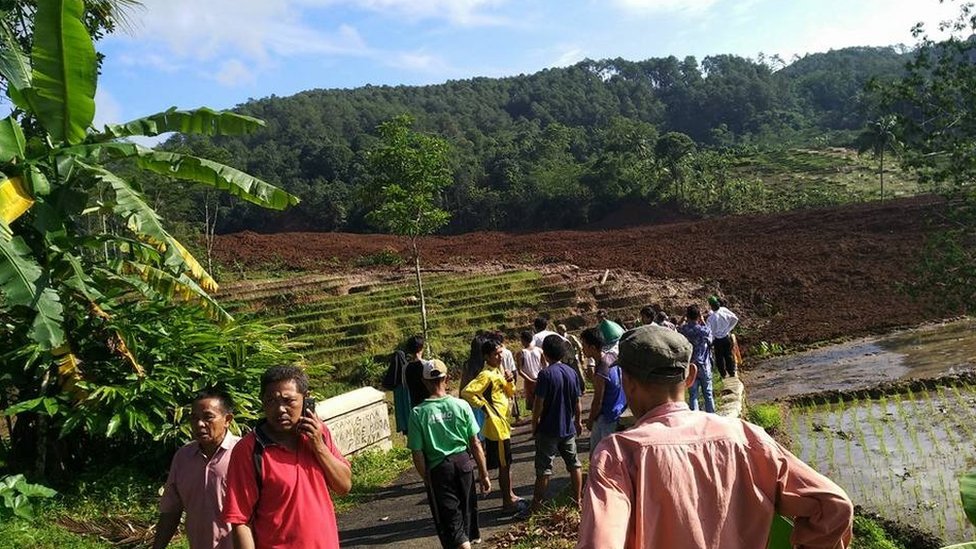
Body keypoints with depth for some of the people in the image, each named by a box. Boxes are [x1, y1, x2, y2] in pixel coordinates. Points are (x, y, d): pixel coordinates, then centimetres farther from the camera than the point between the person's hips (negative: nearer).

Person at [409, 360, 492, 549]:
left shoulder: (418, 413, -12)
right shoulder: (461, 405, -8)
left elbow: (418, 454, -10)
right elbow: (475, 444, -4)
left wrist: (427, 480, 5)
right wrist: (484, 474, 5)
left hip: (438, 469, -3)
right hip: (463, 462, 3)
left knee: (449, 519, 7)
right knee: (466, 506, 25)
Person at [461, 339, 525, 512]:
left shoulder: (499, 371, 9)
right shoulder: (486, 375, -19)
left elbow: (510, 393, 15)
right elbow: (466, 392, -28)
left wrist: (510, 381, -5)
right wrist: (484, 407, -20)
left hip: (503, 423, 9)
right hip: (496, 426, -9)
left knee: (506, 463, 19)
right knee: (504, 464, 1)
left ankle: (509, 496, 31)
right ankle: (508, 501, 12)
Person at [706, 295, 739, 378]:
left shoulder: (711, 318, -28)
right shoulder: (724, 310, -15)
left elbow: (710, 332, -19)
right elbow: (735, 319, -3)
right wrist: (728, 329, 5)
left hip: (718, 340, -4)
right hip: (727, 337, 4)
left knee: (719, 357, 16)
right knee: (729, 355, 21)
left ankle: (723, 375, 28)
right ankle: (732, 372, 34)